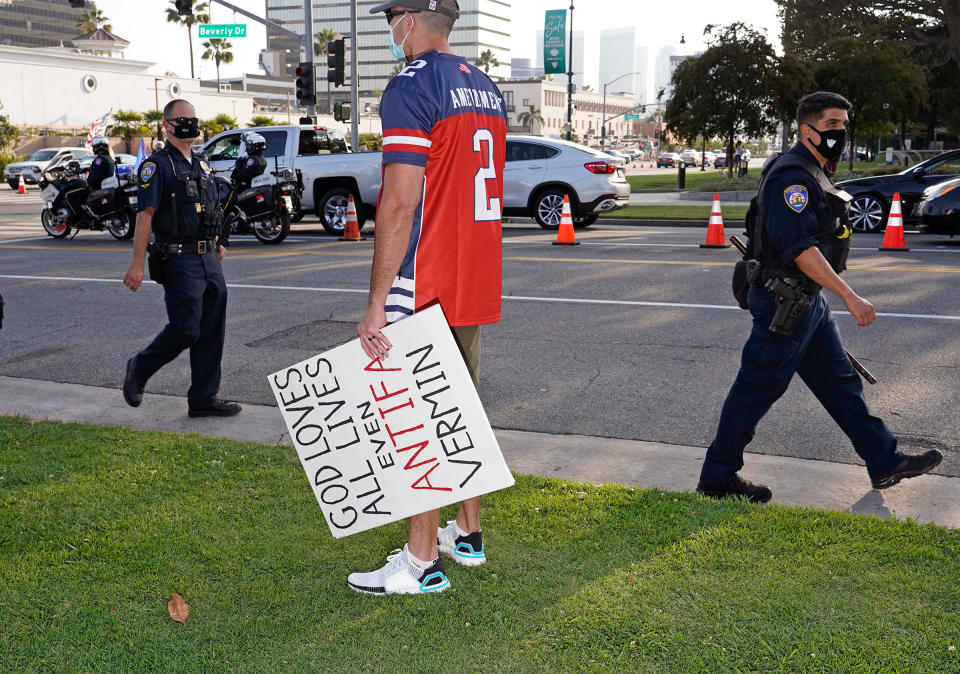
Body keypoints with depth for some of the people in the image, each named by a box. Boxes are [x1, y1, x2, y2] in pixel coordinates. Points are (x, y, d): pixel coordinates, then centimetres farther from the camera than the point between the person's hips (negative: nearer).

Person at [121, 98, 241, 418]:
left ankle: (203, 399, 12)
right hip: (180, 261, -8)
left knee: (211, 333, 6)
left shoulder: (201, 165, 18)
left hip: (209, 260, 8)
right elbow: (145, 215, -13)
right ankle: (139, 369, 16)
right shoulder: (157, 165, -7)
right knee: (185, 329, -9)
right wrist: (137, 264, -17)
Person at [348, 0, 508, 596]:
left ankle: (423, 561, 5)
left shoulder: (411, 88, -13)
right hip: (477, 282, 9)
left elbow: (399, 204, -19)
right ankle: (469, 533, 29)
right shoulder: (488, 90, 14)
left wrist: (377, 302, -18)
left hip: (426, 286, -9)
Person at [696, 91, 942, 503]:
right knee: (757, 390, -2)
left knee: (840, 382, 15)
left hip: (808, 301, 10)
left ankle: (884, 463, 24)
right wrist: (849, 296, -28)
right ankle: (717, 478, 9)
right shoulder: (792, 176, -18)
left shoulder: (813, 175, 16)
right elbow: (799, 247, -26)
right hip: (783, 303, -10)